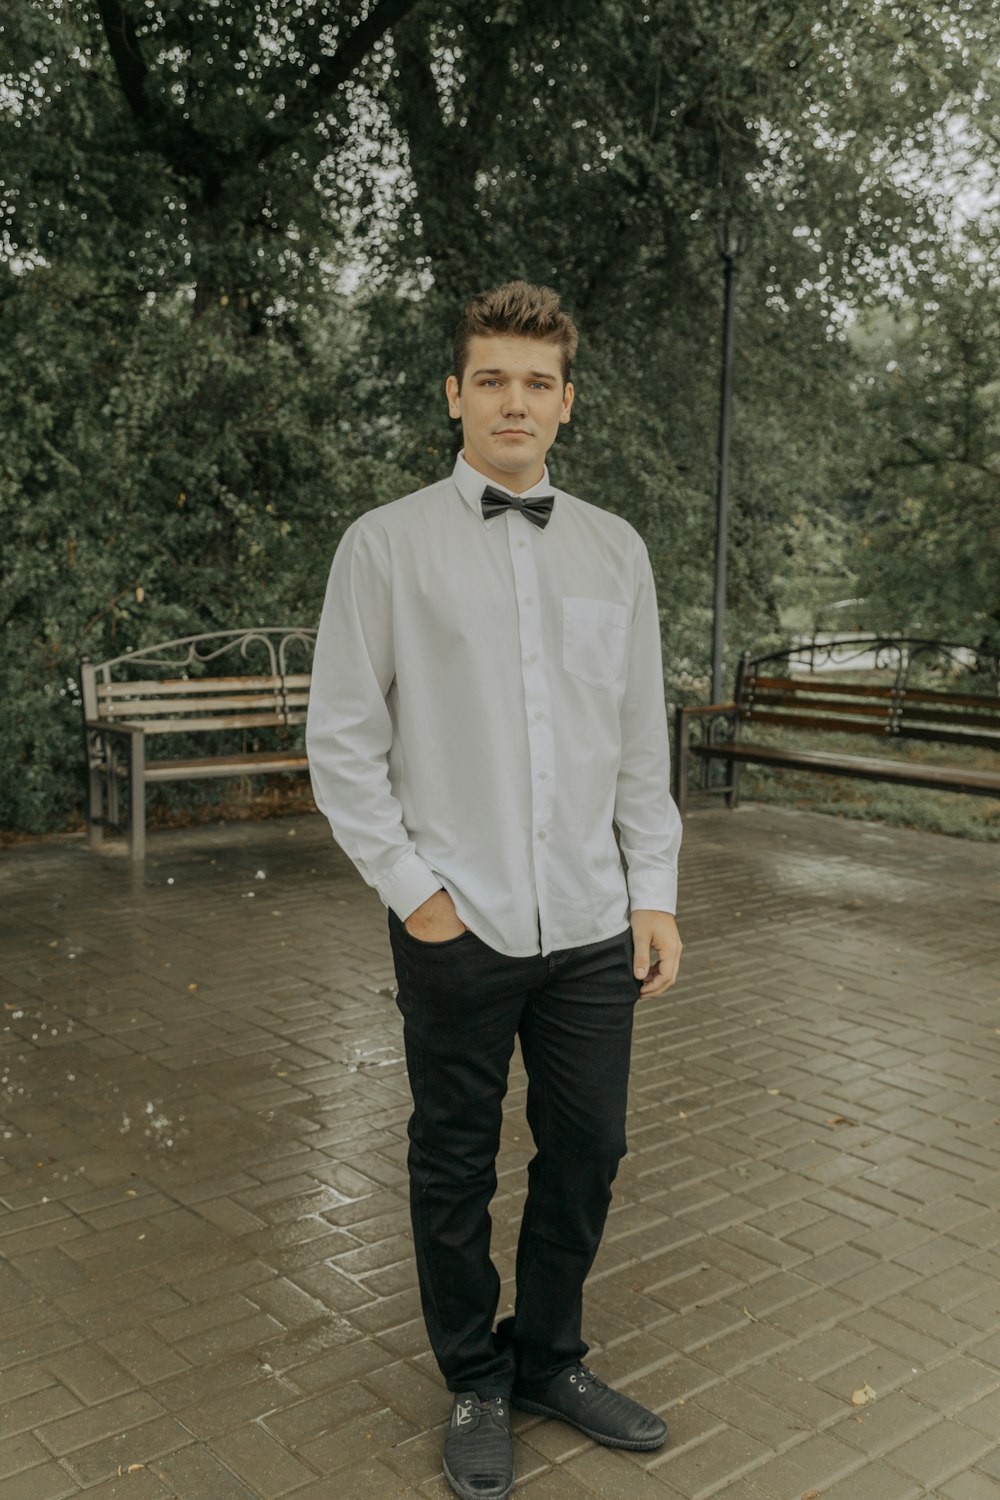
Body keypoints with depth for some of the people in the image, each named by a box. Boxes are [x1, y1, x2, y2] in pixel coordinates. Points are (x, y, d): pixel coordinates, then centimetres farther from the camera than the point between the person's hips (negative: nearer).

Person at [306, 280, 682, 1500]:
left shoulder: (616, 551, 7)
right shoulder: (386, 544, -4)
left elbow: (644, 741, 10)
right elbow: (341, 742, -4)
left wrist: (655, 891, 6)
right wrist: (416, 892, -7)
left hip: (592, 926, 4)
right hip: (456, 929, -3)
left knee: (588, 1154, 14)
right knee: (456, 1169, 12)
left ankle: (549, 1359, 38)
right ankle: (476, 1387, 35)